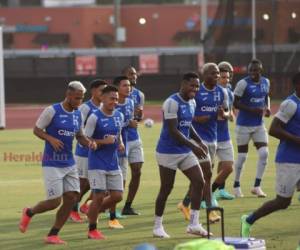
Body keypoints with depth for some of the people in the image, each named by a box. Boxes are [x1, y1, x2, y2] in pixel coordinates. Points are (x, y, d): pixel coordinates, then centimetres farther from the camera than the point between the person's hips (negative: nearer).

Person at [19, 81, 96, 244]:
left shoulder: (78, 114, 7)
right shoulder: (52, 111, -12)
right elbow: (37, 130, -5)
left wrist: (89, 143, -4)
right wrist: (51, 139, -23)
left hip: (69, 164, 7)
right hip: (52, 164, -7)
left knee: (72, 198, -2)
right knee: (55, 202, -8)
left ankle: (52, 235, 9)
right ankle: (29, 213, 23)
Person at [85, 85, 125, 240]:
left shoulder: (119, 116, 6)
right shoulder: (94, 117, -13)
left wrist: (120, 144, 2)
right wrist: (104, 141, -22)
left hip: (113, 163, 6)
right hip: (97, 163, -6)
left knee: (117, 196, 3)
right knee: (99, 196, -6)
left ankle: (93, 211, 28)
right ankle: (92, 230, 10)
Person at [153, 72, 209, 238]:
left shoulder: (192, 103, 9)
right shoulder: (172, 103, -18)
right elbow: (173, 131, -23)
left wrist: (199, 142, 6)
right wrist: (193, 146, -25)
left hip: (186, 152, 8)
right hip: (168, 152, -8)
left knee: (199, 182, -3)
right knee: (166, 189, 0)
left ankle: (194, 224, 2)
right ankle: (158, 226, 15)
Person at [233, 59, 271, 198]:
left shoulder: (266, 82, 3)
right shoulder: (243, 83, -15)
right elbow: (235, 103, -13)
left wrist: (267, 107, 0)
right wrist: (252, 110, -23)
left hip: (259, 124, 5)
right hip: (244, 124, -5)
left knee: (264, 153, -6)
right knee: (242, 156, 2)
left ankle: (257, 186, 3)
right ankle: (236, 185, 19)